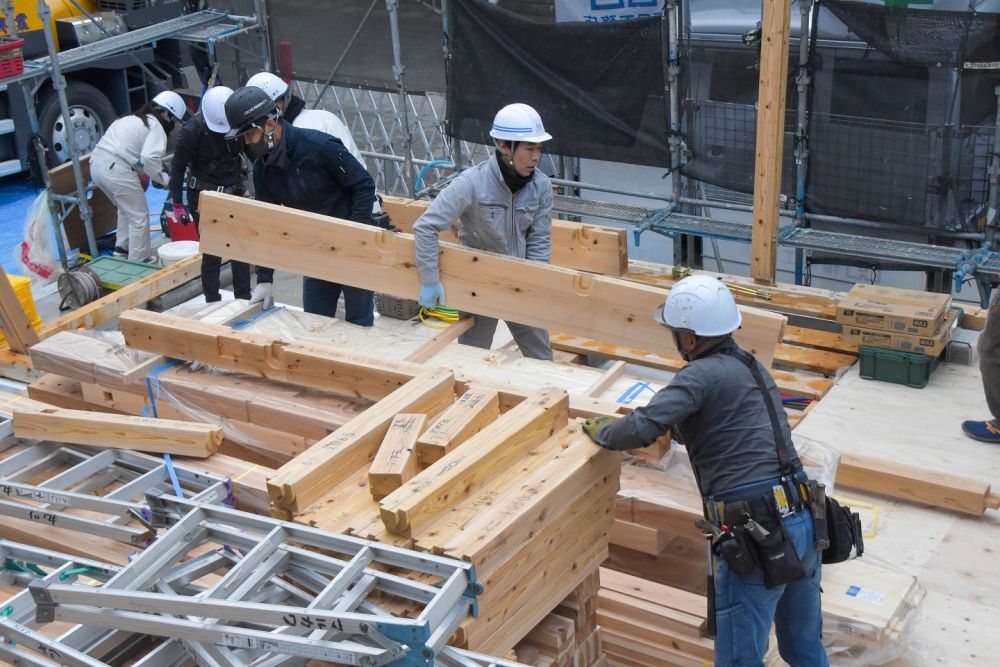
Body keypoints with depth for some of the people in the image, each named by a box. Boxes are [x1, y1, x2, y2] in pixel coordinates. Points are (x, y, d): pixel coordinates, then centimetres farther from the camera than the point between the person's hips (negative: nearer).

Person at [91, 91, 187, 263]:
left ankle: (122, 247, 38)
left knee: (126, 208, 28)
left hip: (96, 163, 9)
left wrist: (139, 171, 14)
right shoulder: (155, 126, -3)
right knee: (139, 216, 2)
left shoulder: (130, 119, 25)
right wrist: (164, 178, -5)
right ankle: (139, 260, 7)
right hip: (116, 170, -9)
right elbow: (150, 157, -18)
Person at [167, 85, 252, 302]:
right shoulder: (192, 130, -18)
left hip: (233, 194, 4)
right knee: (212, 252, -2)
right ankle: (212, 302, 9)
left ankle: (244, 298, 19)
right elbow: (178, 167, -10)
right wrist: (177, 204, -9)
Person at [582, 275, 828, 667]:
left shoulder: (703, 374, -10)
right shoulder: (753, 368, 17)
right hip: (803, 523, 9)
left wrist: (601, 431, 0)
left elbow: (642, 430, -19)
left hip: (757, 537, -9)